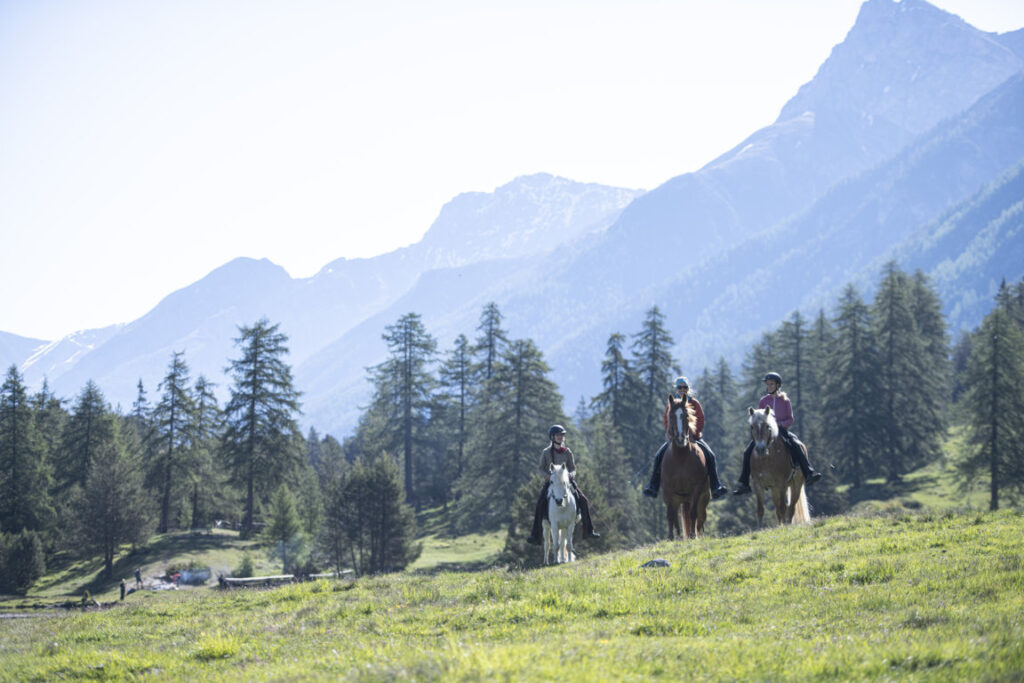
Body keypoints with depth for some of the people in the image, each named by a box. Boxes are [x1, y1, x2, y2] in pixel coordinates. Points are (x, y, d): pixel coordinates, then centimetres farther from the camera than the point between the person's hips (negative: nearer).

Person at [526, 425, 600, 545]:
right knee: (540, 505, -24)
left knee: (583, 501, -14)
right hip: (551, 482, -2)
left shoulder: (567, 452, 5)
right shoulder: (546, 453, 1)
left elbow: (573, 469, 10)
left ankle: (588, 531, -2)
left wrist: (571, 475, -13)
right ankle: (535, 536, -21)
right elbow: (541, 469, 5)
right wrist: (548, 476, -15)